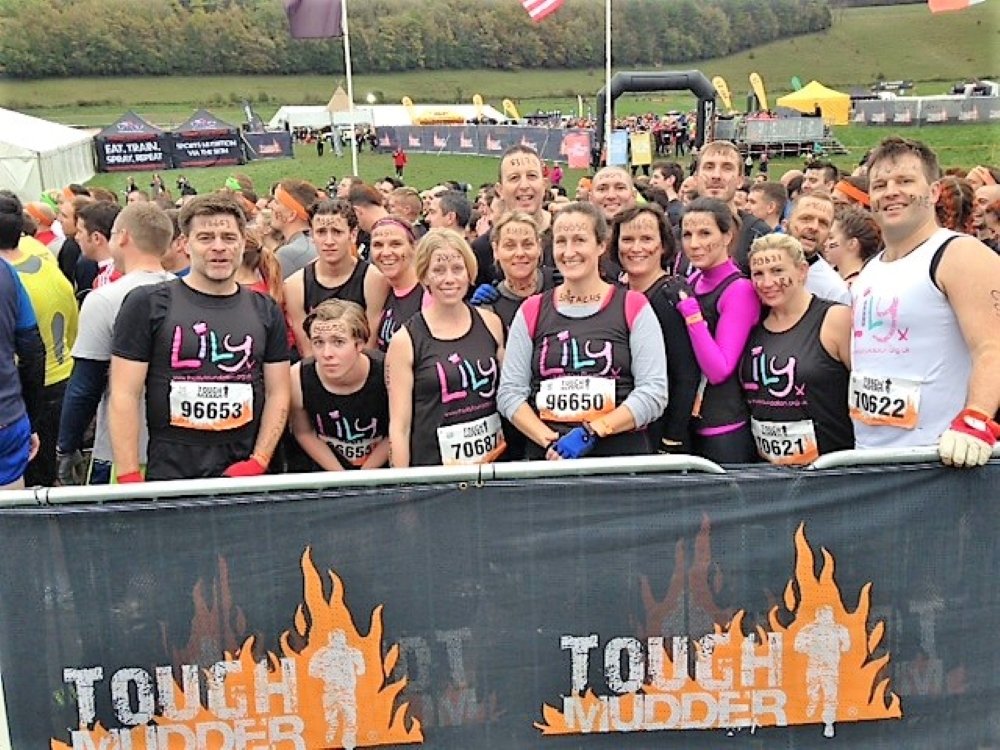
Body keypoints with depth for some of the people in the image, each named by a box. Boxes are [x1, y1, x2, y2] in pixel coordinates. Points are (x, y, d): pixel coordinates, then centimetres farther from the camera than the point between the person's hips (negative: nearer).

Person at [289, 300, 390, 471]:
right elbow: (303, 432, -2)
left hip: (380, 472, 0)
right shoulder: (298, 378, -18)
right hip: (325, 472, 1)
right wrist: (340, 475, -6)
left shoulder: (386, 373, -22)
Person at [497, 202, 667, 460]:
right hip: (548, 460, 1)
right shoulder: (532, 311, 7)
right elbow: (509, 392, 2)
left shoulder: (633, 307, 1)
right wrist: (550, 441, -12)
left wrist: (591, 431, -15)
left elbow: (653, 392, -7)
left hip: (622, 458, -1)